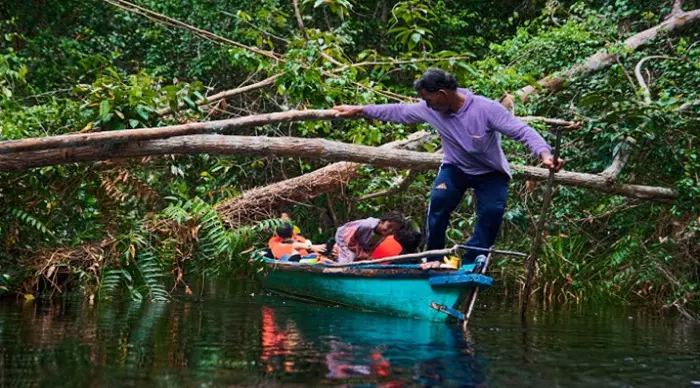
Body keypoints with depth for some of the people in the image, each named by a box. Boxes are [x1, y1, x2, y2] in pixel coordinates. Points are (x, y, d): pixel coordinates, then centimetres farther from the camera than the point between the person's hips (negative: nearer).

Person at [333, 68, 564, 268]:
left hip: (491, 173, -3)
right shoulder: (430, 110, -16)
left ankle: (470, 265, -7)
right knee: (439, 202, -21)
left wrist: (544, 154, -51)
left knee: (491, 213, -19)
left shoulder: (486, 109, -31)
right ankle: (434, 259, -6)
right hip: (455, 168, 3)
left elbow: (523, 131, -33)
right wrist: (360, 110, -2)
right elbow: (397, 111, -2)